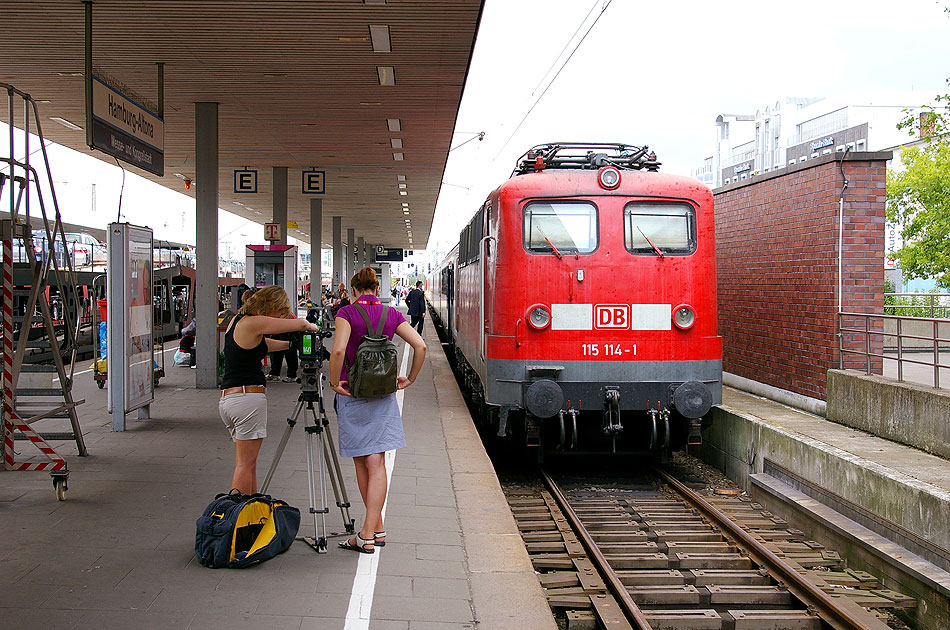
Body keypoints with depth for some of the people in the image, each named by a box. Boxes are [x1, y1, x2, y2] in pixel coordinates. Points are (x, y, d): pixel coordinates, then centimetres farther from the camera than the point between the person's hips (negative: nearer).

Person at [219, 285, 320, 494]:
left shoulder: (237, 320, 14)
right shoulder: (252, 323, -13)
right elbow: (301, 324, -9)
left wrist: (290, 344, 19)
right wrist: (312, 326, 11)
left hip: (226, 398, 9)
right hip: (248, 396, -9)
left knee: (248, 463, 12)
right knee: (246, 463, -5)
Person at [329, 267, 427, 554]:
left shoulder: (347, 313, -8)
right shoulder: (391, 314, 3)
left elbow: (338, 350, -23)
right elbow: (420, 346, -3)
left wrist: (334, 383, -11)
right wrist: (410, 379, 6)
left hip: (352, 394, -2)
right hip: (382, 396, 3)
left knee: (361, 463, 9)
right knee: (376, 463, 3)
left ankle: (374, 530, 15)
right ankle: (371, 532, -2)